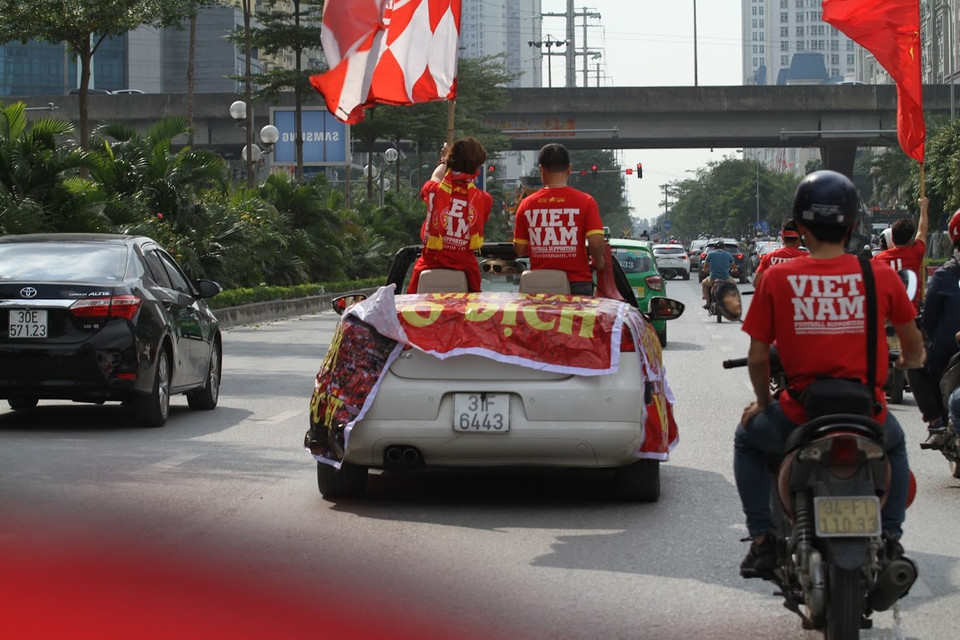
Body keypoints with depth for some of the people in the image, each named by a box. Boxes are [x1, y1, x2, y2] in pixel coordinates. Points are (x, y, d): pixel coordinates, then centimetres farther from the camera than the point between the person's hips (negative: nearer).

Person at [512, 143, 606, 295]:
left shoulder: (527, 204, 1)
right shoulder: (585, 201, -5)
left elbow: (520, 250, 5)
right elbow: (596, 243, -13)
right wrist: (598, 261, 8)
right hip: (577, 283, -2)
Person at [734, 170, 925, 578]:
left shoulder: (777, 278, -4)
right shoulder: (881, 275, -1)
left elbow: (757, 357, -1)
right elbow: (914, 346, 12)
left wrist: (763, 403, 19)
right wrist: (907, 361, 36)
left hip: (800, 417, -1)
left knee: (748, 438, 31)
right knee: (894, 445, 37)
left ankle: (763, 538, 18)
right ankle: (891, 537, 24)